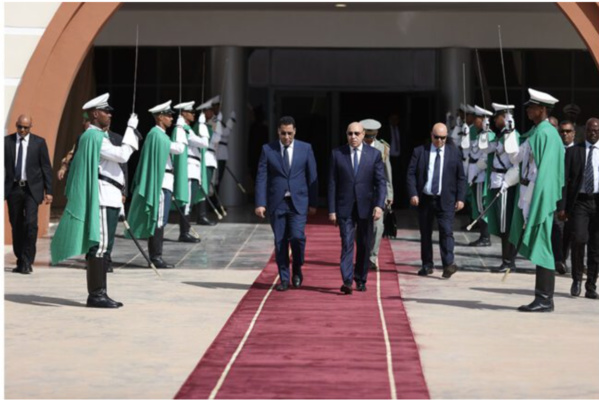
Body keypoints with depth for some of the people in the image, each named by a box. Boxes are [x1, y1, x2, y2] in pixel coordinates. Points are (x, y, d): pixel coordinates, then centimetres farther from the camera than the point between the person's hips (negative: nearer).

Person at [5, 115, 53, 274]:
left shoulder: (39, 142, 2)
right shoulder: (7, 141, 4)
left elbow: (46, 167, 3)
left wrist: (48, 191, -1)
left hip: (32, 189, -2)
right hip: (13, 188, 2)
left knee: (31, 223, -14)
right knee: (16, 226, 7)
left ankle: (27, 262, -7)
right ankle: (20, 261, 17)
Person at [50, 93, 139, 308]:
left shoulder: (99, 136, 20)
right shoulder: (93, 137, -12)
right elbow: (122, 155, -18)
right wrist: (130, 129, -11)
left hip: (109, 199, 10)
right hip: (102, 199, -10)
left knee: (103, 246, 10)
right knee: (99, 245, -9)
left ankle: (99, 293, 13)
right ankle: (96, 294, -8)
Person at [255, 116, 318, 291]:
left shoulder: (305, 148, 4)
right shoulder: (268, 149, 2)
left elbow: (312, 177, 6)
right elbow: (261, 178, 0)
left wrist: (313, 203, 3)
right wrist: (260, 203, -8)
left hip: (298, 202, -1)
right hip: (276, 202, 1)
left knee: (297, 237, -14)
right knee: (280, 241, 2)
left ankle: (297, 270, 10)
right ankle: (284, 278, 13)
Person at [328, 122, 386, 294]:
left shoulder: (374, 154, 2)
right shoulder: (337, 154, 2)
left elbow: (381, 182, -1)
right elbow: (332, 183, 2)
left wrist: (379, 205, -14)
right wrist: (332, 209, -3)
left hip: (365, 207, 1)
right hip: (345, 207, -1)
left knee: (364, 245, 10)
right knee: (347, 244, -11)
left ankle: (361, 280, 24)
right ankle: (347, 282, -17)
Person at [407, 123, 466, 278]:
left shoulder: (454, 152, 5)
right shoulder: (419, 151, 4)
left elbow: (461, 177, 6)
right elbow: (411, 174, 2)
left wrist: (460, 198, -2)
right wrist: (413, 194, -10)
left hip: (446, 200, -1)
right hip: (424, 199, 1)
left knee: (446, 231, -13)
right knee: (425, 233, 7)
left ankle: (448, 264, -18)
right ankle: (427, 265, 17)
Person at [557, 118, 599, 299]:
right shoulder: (573, 151, 6)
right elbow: (565, 180, 3)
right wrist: (562, 207, -4)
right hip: (580, 201, -1)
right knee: (579, 239, -17)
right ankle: (577, 278, 3)